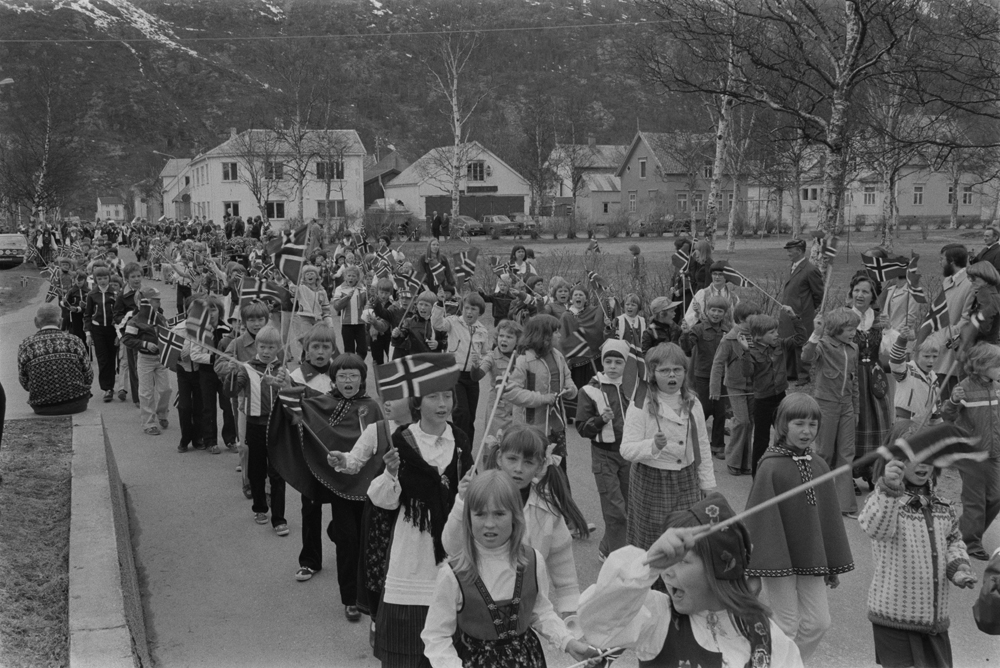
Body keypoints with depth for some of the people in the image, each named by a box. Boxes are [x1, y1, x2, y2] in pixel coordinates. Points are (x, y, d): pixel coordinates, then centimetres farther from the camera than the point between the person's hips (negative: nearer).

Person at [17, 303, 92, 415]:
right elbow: (89, 378, -2)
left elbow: (24, 383, 1)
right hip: (76, 405, -1)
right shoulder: (74, 342, -7)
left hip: (42, 409, 1)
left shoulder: (25, 346, -6)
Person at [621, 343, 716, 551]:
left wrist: (708, 484, 12)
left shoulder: (692, 404, 5)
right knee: (650, 544, 1)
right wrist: (653, 445, -32)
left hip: (687, 482, 4)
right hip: (651, 483, -4)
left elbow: (703, 446, 13)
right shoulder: (640, 407, -10)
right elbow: (627, 449, -15)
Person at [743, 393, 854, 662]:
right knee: (787, 626, 3)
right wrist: (756, 570, -17)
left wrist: (833, 565, 13)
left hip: (811, 561, 6)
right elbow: (761, 519, -14)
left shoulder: (819, 466, 4)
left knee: (819, 622, 9)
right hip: (779, 561, -5)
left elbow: (829, 518, 11)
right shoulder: (770, 467, -14)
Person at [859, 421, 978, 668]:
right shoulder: (883, 499, -15)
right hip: (895, 616, -6)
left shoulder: (941, 507, 8)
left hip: (936, 617, 7)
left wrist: (958, 567, 2)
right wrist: (889, 489, -52)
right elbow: (877, 529, -36)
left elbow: (954, 541, 22)